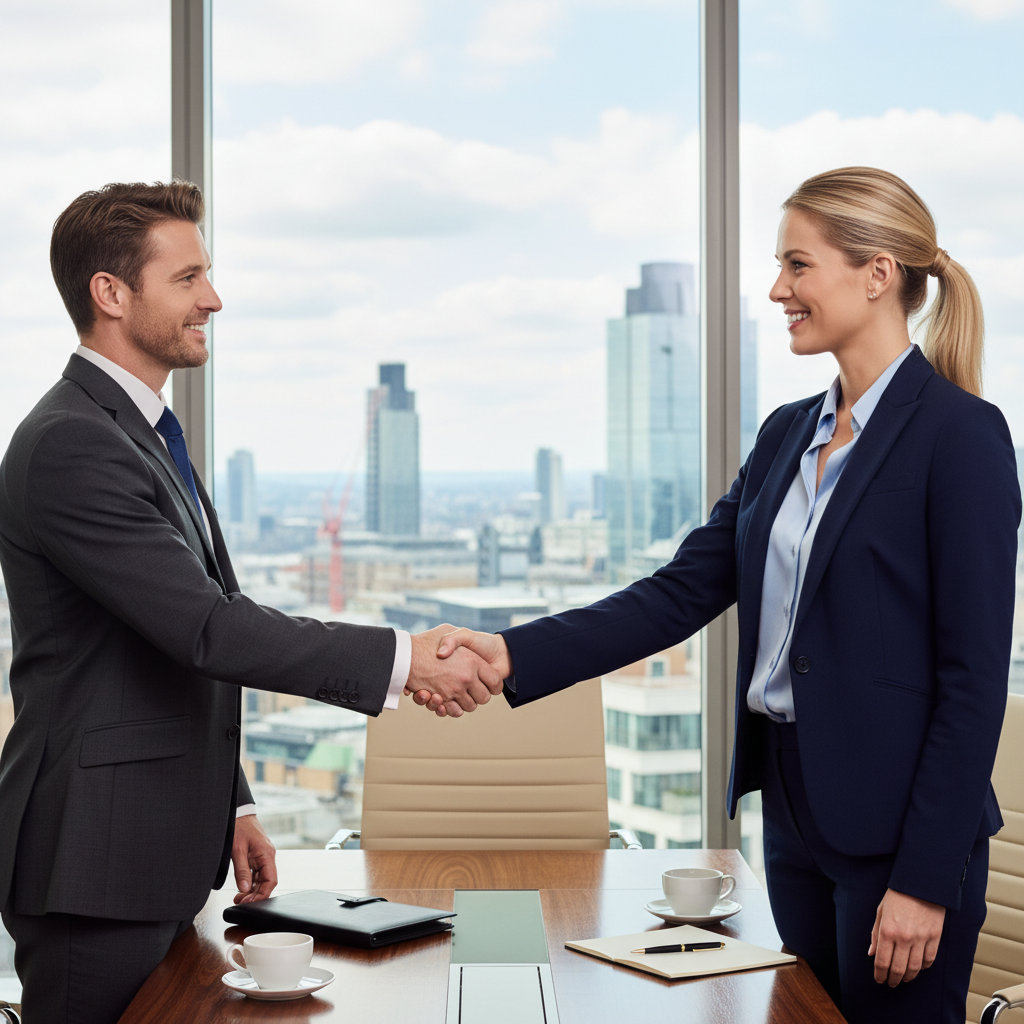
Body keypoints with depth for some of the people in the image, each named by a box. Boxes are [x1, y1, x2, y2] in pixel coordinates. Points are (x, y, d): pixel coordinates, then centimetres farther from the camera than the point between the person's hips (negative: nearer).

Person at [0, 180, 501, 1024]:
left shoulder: (142, 434, 15)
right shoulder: (69, 447, -18)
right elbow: (208, 629, -25)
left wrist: (232, 805, 18)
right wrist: (405, 658, -24)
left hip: (159, 857, 9)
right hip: (95, 866, -9)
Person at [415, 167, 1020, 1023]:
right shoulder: (788, 434, 10)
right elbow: (682, 593, 5)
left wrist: (927, 878, -17)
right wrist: (513, 654, -7)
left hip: (898, 825, -7)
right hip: (794, 808, 8)